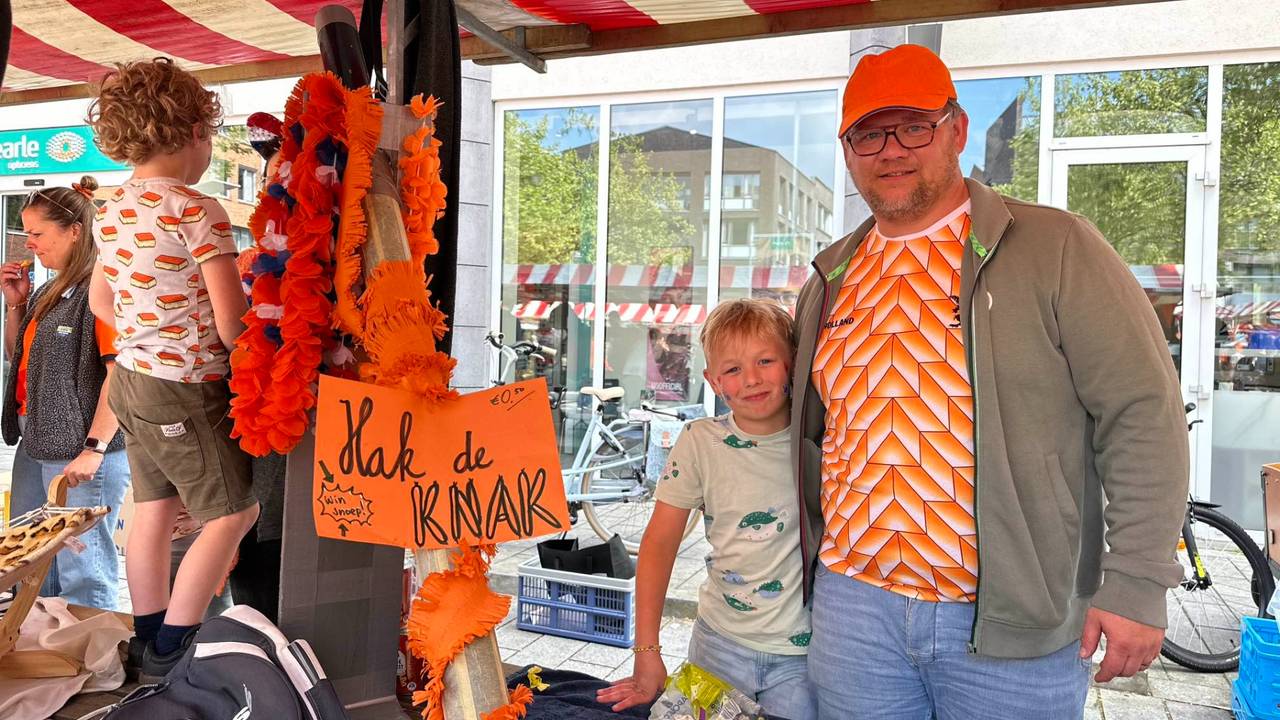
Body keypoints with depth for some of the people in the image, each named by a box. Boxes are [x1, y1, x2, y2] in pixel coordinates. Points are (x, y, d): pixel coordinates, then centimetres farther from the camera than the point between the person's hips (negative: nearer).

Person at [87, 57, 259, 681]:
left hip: (131, 378, 8)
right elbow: (232, 325, -20)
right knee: (232, 514, 3)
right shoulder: (198, 213, -19)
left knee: (153, 510, 17)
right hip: (187, 390, -8)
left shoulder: (112, 212, 7)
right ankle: (169, 652, 9)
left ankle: (147, 642, 29)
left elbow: (101, 302, 19)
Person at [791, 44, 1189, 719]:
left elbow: (1142, 414, -8)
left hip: (1016, 622, -3)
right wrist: (812, 552, 17)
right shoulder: (832, 279, 9)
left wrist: (1135, 582, -12)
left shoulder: (1057, 248, -6)